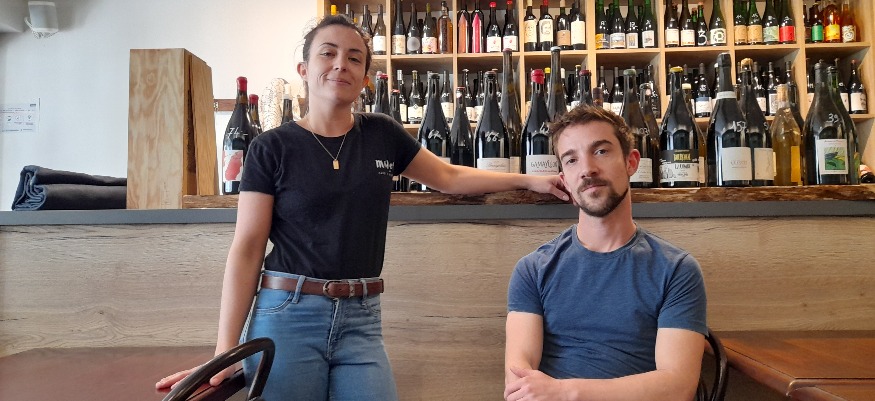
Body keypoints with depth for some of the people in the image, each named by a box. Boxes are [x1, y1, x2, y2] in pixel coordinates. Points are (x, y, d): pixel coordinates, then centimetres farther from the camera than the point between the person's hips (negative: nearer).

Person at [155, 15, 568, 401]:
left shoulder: (383, 134, 5)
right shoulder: (271, 147, -4)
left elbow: (448, 176, 17)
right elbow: (246, 249, -6)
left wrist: (529, 180, 13)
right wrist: (225, 350, -12)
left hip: (361, 318, 3)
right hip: (287, 315, -2)